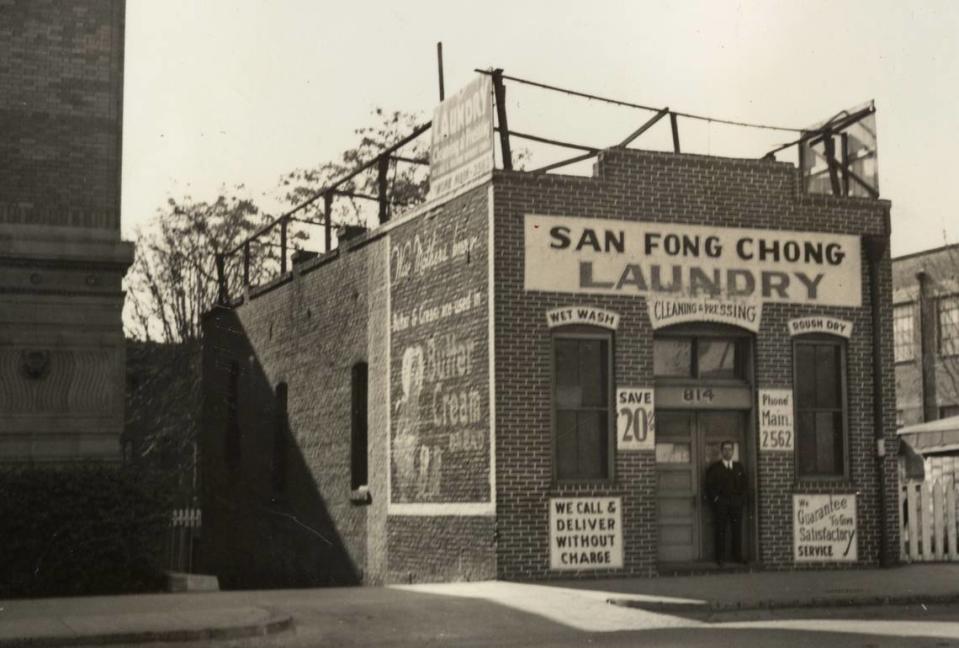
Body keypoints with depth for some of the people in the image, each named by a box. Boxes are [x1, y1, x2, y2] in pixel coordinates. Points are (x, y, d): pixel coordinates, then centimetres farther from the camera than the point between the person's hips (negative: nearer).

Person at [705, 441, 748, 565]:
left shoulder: (739, 467, 16)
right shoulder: (714, 468, 5)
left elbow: (744, 485, 16)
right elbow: (709, 486, 3)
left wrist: (742, 498, 4)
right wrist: (715, 499, -7)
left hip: (736, 503, 3)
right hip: (720, 503, -3)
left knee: (737, 530, 1)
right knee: (720, 531, -4)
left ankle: (738, 556, 7)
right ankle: (720, 557, 0)